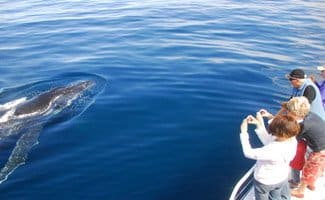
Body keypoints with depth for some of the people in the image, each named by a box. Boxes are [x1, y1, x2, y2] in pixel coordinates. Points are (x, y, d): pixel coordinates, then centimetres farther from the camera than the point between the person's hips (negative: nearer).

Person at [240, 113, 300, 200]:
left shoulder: (274, 150, -44)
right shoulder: (292, 140, -21)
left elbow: (248, 153, -35)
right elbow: (268, 141, -6)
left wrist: (244, 132, -29)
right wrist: (260, 125, -10)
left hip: (265, 182, -6)